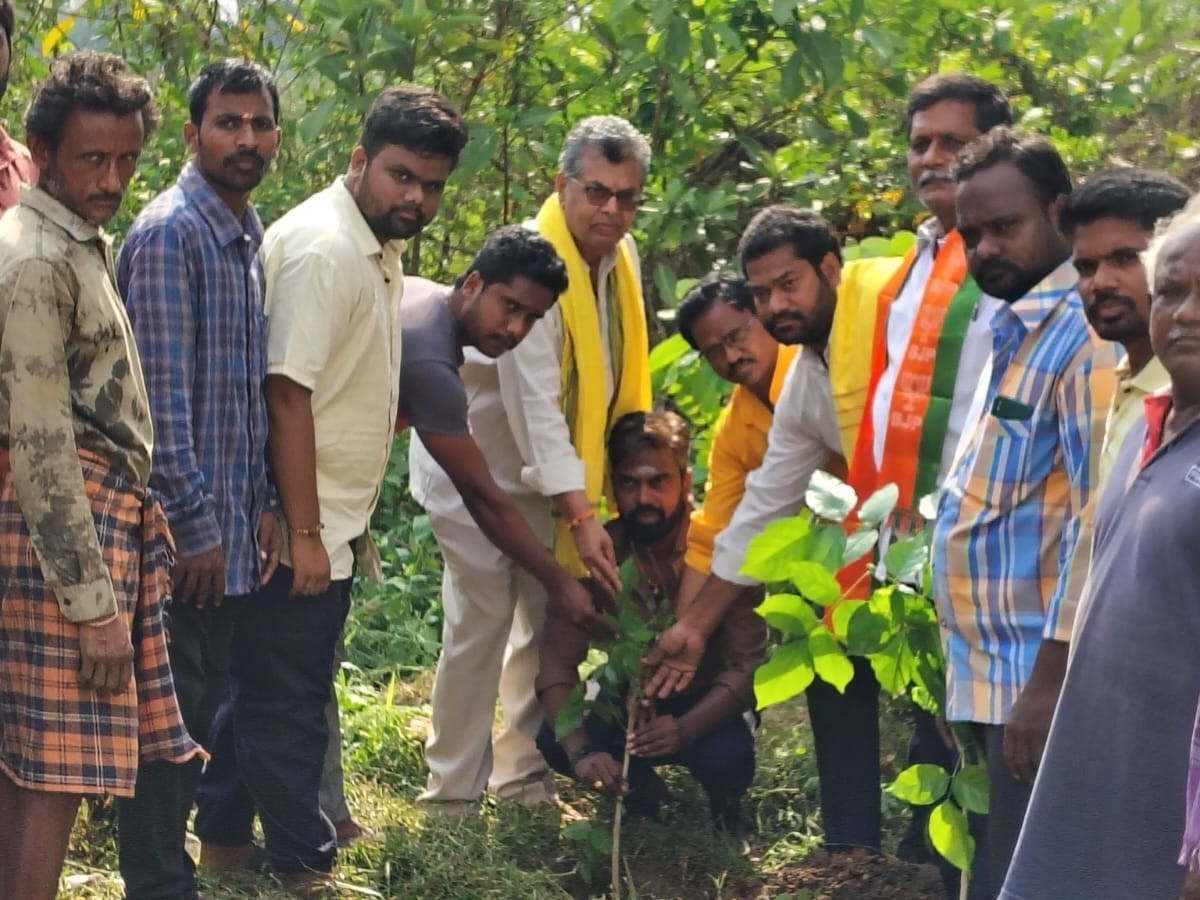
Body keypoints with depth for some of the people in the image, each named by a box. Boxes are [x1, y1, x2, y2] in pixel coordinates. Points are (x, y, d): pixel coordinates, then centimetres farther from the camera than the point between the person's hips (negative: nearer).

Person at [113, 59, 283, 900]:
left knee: (204, 705, 14)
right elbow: (163, 394, -18)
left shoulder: (255, 238, 13)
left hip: (231, 529, 8)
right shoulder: (169, 233, -13)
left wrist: (265, 506, 11)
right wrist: (196, 523, -18)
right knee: (167, 709, -2)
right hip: (180, 529, -8)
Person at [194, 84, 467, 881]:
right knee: (287, 699, 2)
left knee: (267, 689, 17)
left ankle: (226, 839, 28)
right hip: (300, 529, -10)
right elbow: (287, 394, -22)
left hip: (331, 524, 10)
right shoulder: (324, 249, -18)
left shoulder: (380, 251, 12)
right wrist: (306, 534, -22)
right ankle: (306, 862, 12)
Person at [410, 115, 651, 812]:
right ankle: (454, 795, 1)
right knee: (481, 625, -8)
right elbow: (535, 404, -30)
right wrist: (581, 514, -33)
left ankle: (525, 777, 22)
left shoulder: (622, 259, -1)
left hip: (549, 473, 8)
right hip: (480, 466, -8)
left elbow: (618, 381, 7)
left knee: (550, 622, 11)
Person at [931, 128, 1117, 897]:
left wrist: (1050, 682, -23)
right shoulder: (1016, 333, 15)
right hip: (995, 673, 10)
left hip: (1041, 677, -9)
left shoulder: (1086, 333, -15)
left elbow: (1100, 524, -21)